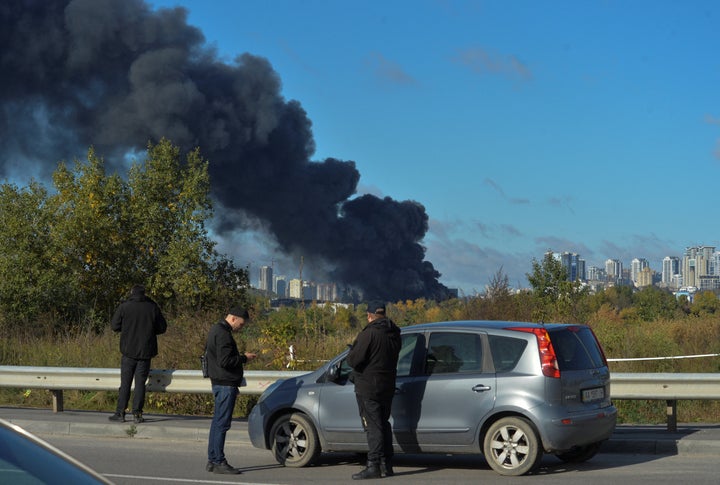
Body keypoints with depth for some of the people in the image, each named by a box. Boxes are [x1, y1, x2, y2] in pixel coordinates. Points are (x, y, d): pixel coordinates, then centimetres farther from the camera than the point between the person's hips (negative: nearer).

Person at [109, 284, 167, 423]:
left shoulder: (124, 307, -4)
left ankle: (120, 413, 4)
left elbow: (114, 326, -2)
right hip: (145, 352, 1)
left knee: (125, 382, 5)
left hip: (129, 351, -1)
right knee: (140, 383, 4)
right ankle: (137, 413, 2)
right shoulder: (153, 307, -1)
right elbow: (162, 328, 5)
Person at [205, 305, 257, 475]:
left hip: (218, 383, 11)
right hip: (226, 384, -11)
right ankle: (218, 462, -6)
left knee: (217, 422, 14)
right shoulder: (223, 333, -17)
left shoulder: (216, 329, 16)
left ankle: (212, 460, 18)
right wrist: (244, 358, -11)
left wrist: (241, 356, 12)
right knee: (222, 423, -8)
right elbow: (224, 361, -23)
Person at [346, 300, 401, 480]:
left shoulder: (369, 334, -17)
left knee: (373, 427, -6)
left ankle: (373, 466, -7)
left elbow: (353, 360, -19)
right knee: (384, 425, 16)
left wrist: (353, 349, 3)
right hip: (387, 387, 8)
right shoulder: (394, 334, 7)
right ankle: (386, 465, 20)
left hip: (368, 388, -8)